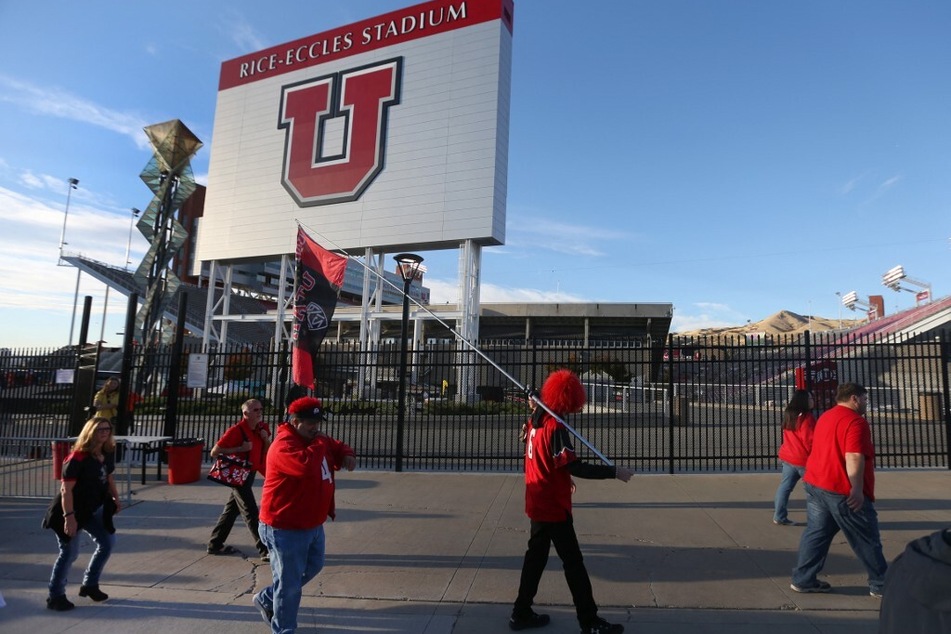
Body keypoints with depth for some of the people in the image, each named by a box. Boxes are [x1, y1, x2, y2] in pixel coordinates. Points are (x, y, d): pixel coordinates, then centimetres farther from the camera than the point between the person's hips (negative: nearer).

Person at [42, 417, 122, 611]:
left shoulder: (108, 454, -1)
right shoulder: (77, 458, -24)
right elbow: (66, 489, -26)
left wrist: (115, 498, 14)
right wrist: (69, 516, -30)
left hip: (93, 509, 8)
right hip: (72, 511, -8)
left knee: (108, 542, 12)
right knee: (70, 552, -3)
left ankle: (89, 584, 29)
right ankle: (55, 596, 16)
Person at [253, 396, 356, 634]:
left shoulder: (317, 439, 5)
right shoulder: (284, 444, -23)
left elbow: (337, 447, 21)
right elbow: (306, 465, -41)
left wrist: (347, 456, -2)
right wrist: (319, 443, -24)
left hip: (313, 524, 10)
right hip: (285, 527, -10)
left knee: (312, 568, 25)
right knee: (289, 583, 3)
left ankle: (265, 599, 42)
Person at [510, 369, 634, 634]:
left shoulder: (537, 420, 4)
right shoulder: (555, 427, -21)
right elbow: (573, 466, -28)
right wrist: (613, 472, -28)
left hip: (538, 503, 8)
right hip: (553, 507, -8)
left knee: (536, 556, 16)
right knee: (573, 562, 2)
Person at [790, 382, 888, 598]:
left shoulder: (825, 417, 17)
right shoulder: (855, 421, -13)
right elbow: (854, 457, -23)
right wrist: (857, 489, -22)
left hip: (815, 484, 8)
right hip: (842, 490, -8)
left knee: (816, 532, 10)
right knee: (867, 539, 7)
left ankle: (802, 579, 11)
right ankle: (881, 585, 20)